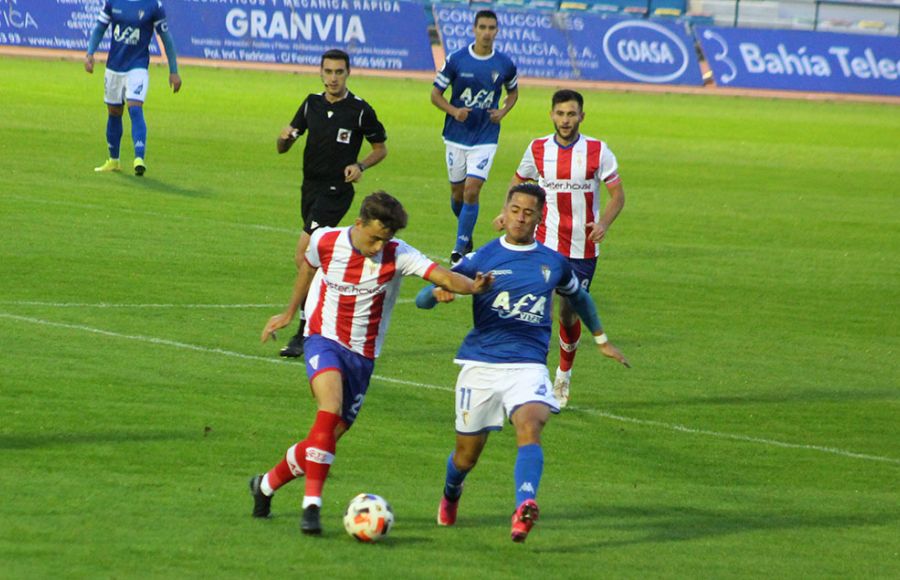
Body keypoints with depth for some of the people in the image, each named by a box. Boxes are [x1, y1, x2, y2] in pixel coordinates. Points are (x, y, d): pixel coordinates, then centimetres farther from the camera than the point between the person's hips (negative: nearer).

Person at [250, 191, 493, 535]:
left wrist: (473, 287, -49)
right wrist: (289, 313, 28)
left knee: (330, 436, 5)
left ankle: (266, 485, 30)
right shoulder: (325, 241, -8)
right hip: (324, 340, -2)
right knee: (331, 406, -30)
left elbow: (444, 277, -27)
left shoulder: (397, 255, -13)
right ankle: (312, 504, -32)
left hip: (362, 354, 2)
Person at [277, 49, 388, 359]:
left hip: (336, 191, -7)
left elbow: (381, 148, 5)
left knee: (304, 258, -17)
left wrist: (360, 165, -14)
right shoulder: (312, 103, 7)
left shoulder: (360, 110, -8)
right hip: (310, 189, 7)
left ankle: (303, 334, -16)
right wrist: (284, 137, -12)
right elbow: (283, 148, 11)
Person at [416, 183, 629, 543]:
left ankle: (524, 508, -45)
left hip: (528, 365, 0)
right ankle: (450, 495, 43)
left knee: (530, 425, -30)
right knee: (467, 454, 8)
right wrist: (438, 293, -21)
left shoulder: (554, 263, 10)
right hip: (480, 364, 0)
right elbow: (423, 299, 3)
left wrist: (601, 340, 38)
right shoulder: (481, 259, 4)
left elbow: (578, 296, 32)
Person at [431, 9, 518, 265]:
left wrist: (503, 111, -3)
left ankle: (460, 247, -6)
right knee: (457, 192, 10)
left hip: (486, 138, -1)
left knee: (472, 190, -13)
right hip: (456, 136, 1)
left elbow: (513, 92, 17)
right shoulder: (456, 60, -7)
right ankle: (466, 232, 38)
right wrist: (453, 110, -17)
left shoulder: (505, 64, -3)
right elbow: (435, 93, 1)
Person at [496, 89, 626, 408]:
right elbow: (519, 181, 18)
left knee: (570, 315, 7)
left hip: (583, 249, 0)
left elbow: (617, 194, 0)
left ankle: (564, 375, 30)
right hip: (545, 246, 0)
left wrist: (604, 223, -19)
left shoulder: (597, 151, -5)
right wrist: (507, 212, 1)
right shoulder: (538, 149, 0)